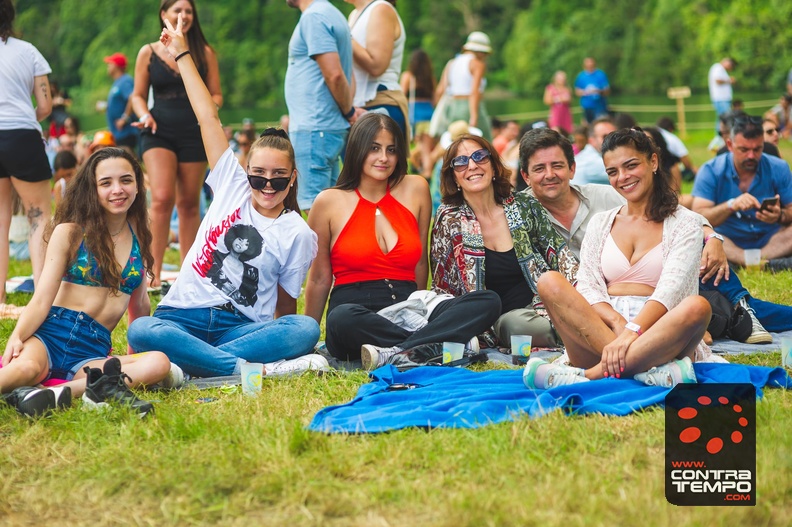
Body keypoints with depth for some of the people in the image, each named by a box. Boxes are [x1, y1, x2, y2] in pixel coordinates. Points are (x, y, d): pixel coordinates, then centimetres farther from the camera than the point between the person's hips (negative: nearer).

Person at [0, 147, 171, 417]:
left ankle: (59, 393, -43)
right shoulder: (69, 233, 6)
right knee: (25, 367, -41)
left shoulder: (138, 236, 17)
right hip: (50, 335, -3)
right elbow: (42, 300, -3)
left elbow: (139, 304, 27)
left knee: (159, 363, -31)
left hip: (93, 353, 4)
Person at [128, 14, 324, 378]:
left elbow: (286, 307, 10)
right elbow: (209, 118, 13)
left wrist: (281, 340, -5)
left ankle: (189, 363, -40)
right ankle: (252, 369, -42)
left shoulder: (298, 234, 7)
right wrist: (182, 55, 17)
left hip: (240, 327, -1)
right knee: (141, 330, -34)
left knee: (306, 329, -33)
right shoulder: (232, 187, 12)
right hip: (183, 317, 1)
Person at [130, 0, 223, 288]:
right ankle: (154, 270, -12)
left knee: (188, 204, 6)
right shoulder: (148, 53, 6)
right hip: (159, 133, -1)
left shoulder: (205, 53, 7)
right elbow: (138, 95, 10)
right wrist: (144, 116, -10)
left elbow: (216, 94, 9)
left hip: (194, 133, 1)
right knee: (162, 198, -18)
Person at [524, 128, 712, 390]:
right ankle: (652, 370, -37)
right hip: (596, 331, 3)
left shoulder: (685, 223, 9)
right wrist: (618, 322, -17)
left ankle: (595, 374, -38)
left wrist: (632, 331, -26)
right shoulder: (600, 223, 20)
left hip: (654, 337, -2)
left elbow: (669, 290, -7)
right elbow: (587, 287, 5)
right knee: (550, 282, -24)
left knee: (697, 307, -33)